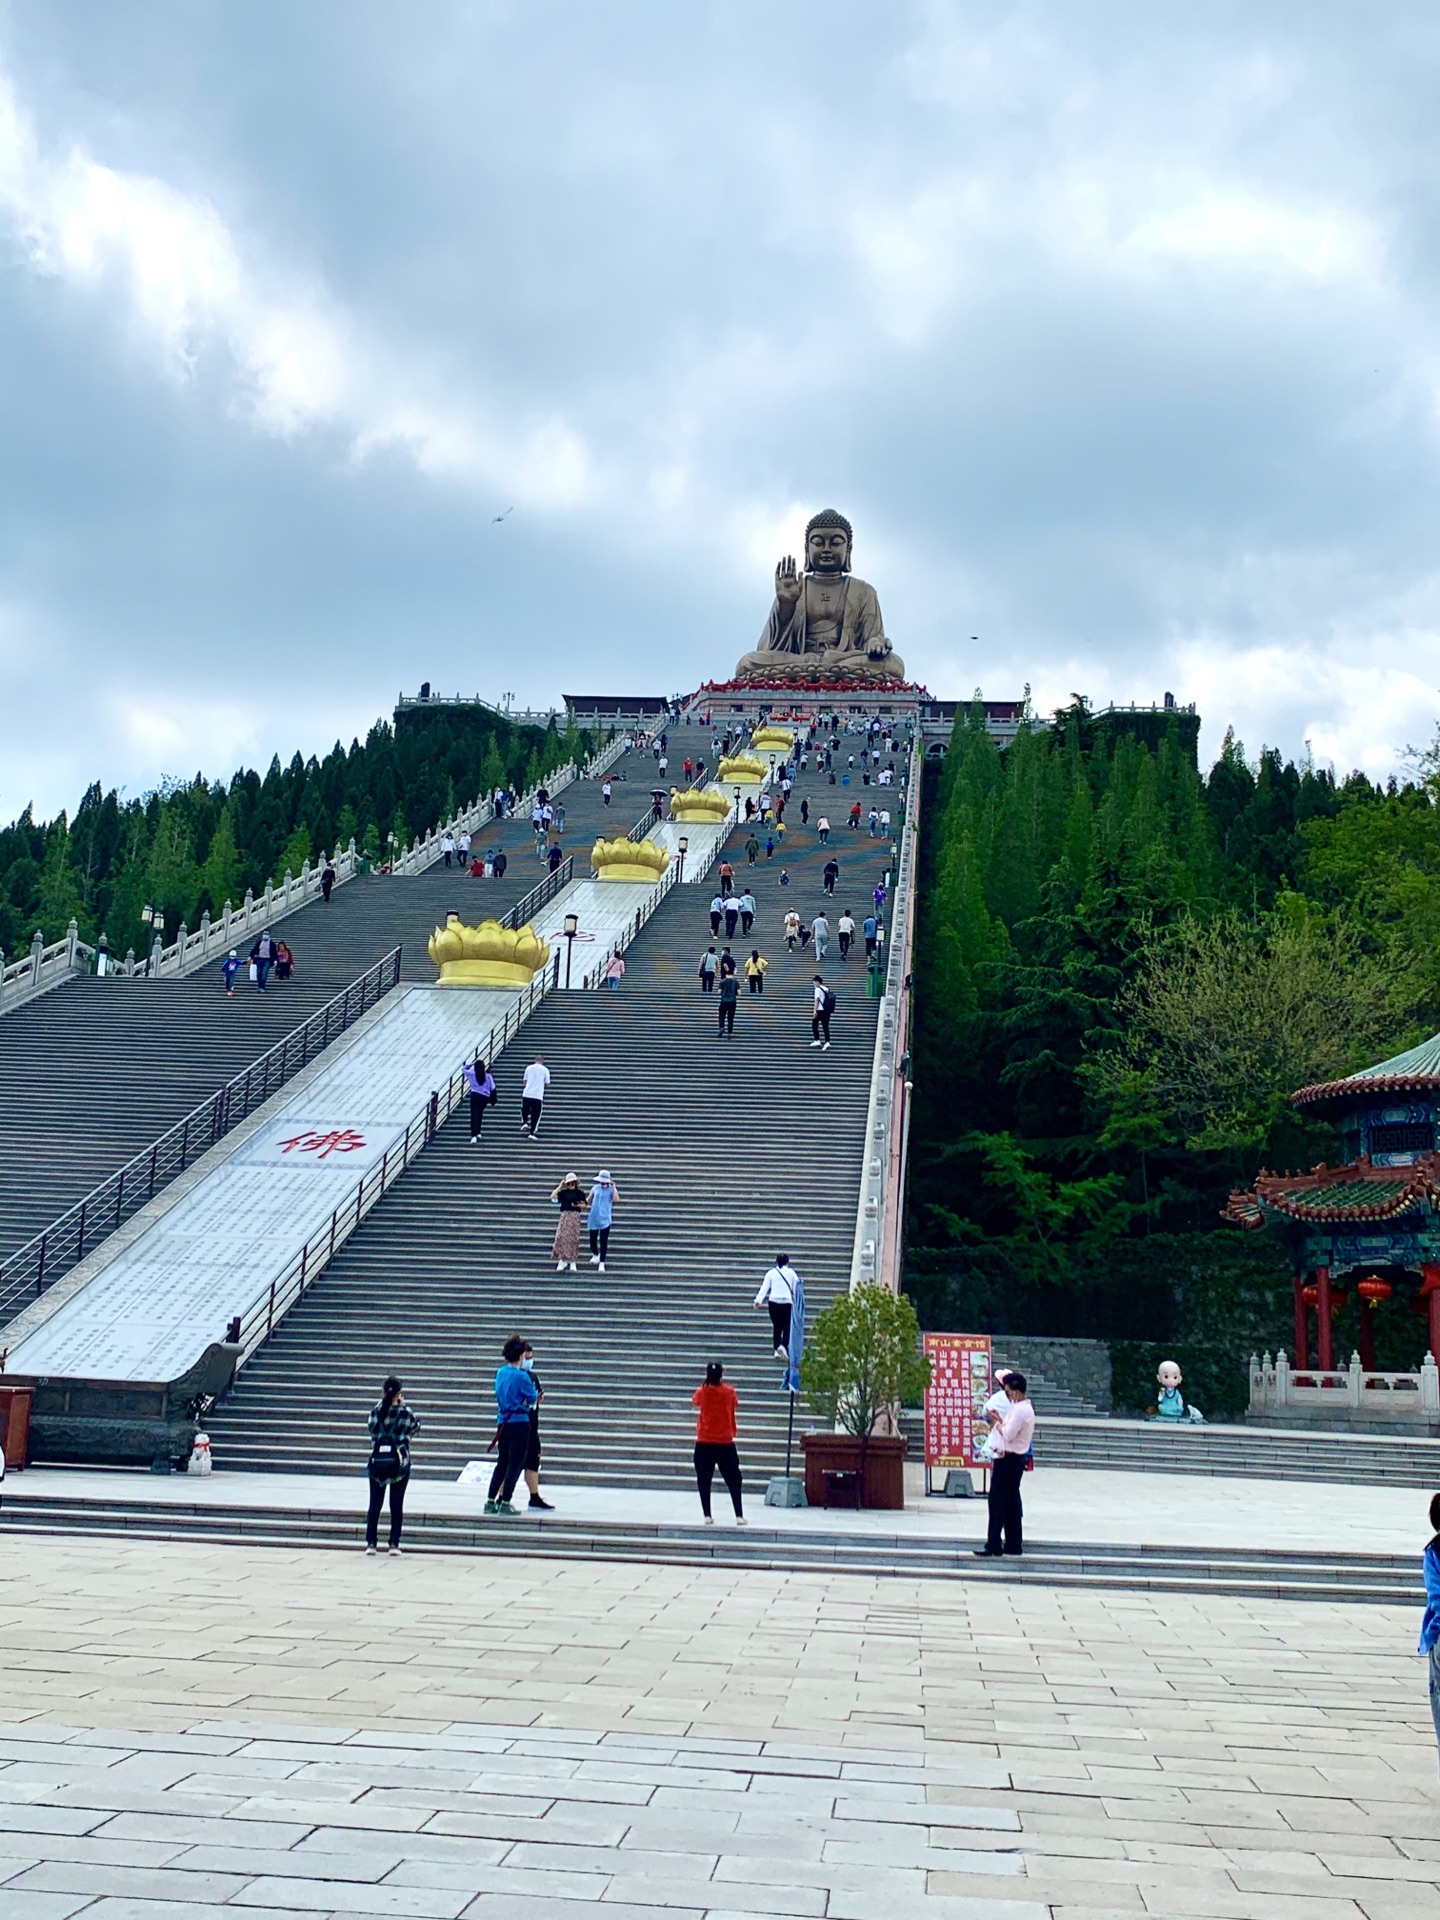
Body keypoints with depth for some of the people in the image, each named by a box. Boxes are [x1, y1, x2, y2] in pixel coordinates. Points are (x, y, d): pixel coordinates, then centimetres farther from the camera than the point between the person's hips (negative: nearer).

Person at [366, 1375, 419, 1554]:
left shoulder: (375, 1411, -5)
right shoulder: (405, 1412, -10)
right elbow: (416, 1427, 9)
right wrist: (402, 1405, 10)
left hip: (377, 1463, 2)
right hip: (399, 1464, -2)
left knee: (375, 1504, 10)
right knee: (396, 1505, 6)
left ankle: (371, 1543, 9)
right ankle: (394, 1544, 6)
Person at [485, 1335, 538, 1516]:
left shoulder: (500, 1372, 7)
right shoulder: (522, 1376, -15)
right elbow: (532, 1399, -6)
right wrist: (535, 1392, 17)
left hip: (503, 1422, 7)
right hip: (519, 1422, -7)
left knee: (502, 1462, 16)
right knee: (516, 1464, 1)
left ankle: (490, 1501, 16)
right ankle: (505, 1502, 1)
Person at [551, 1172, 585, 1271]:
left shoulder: (579, 1193, 4)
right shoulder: (563, 1192, 5)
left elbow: (584, 1204, 7)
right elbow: (552, 1196, -6)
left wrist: (578, 1205, -13)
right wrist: (560, 1186, -4)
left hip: (575, 1216, 0)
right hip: (564, 1215, 0)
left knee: (573, 1238, 2)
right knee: (561, 1237, -8)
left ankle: (572, 1261, 12)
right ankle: (562, 1261, -1)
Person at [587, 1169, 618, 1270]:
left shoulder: (611, 1189, -1)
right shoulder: (595, 1188, 7)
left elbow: (616, 1199, -18)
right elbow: (588, 1200, 16)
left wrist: (614, 1187, -18)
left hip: (605, 1219, -3)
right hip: (593, 1218, 3)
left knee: (603, 1241, -6)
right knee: (592, 1239, 9)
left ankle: (602, 1263, -1)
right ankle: (595, 1255, 38)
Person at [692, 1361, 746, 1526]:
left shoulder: (701, 1392, -4)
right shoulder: (729, 1391, -5)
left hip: (704, 1444, 0)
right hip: (725, 1444, 0)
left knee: (704, 1481, 7)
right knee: (733, 1481, 8)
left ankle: (708, 1516, 2)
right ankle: (739, 1516, 3)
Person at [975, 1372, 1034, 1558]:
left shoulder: (1019, 1410, -19)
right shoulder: (1025, 1408, 14)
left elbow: (1008, 1435, -22)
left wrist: (998, 1421, -8)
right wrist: (1000, 1421, 3)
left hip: (1008, 1459, -10)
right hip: (1015, 1459, 10)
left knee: (997, 1503, -6)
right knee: (1012, 1503, 13)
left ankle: (994, 1546, -4)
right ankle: (1014, 1544, 18)